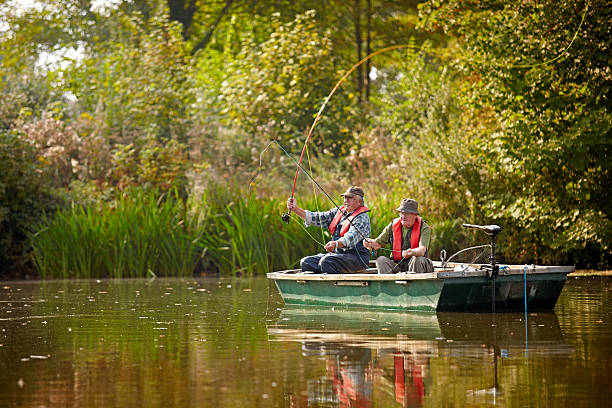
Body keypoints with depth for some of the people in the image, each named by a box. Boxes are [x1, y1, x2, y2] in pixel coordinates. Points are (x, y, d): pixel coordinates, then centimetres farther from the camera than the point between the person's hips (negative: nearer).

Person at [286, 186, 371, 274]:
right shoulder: (338, 212, 15)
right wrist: (296, 209, 2)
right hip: (337, 253, 8)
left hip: (356, 257, -8)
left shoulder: (362, 218, -11)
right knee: (306, 262, -9)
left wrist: (336, 244, -46)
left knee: (326, 261, -34)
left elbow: (351, 238, -26)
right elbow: (317, 218, 13)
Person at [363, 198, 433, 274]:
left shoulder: (424, 228, -7)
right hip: (397, 266, 3)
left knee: (418, 259, -34)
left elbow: (422, 250, -22)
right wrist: (370, 243, -17)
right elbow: (378, 243, 7)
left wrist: (412, 252, -44)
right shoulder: (392, 226, 4)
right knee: (381, 260, -20)